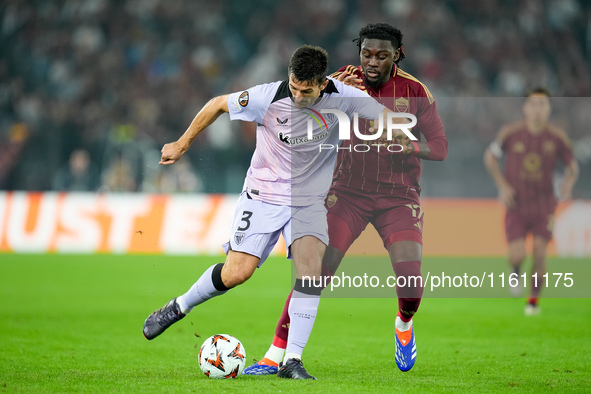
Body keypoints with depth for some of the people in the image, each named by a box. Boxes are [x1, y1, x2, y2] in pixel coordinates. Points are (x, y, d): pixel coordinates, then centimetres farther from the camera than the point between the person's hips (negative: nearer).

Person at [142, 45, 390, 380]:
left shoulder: (342, 98, -14)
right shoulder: (269, 97, -17)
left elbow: (388, 116, -1)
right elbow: (218, 104, -2)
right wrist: (182, 144, 5)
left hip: (309, 201, 1)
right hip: (263, 195, -1)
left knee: (312, 267, -23)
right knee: (237, 273, -12)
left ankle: (292, 361, -18)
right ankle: (178, 308, 17)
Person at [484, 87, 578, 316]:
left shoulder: (557, 137, -6)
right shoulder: (510, 133, -10)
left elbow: (573, 166, 7)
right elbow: (490, 157, 4)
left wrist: (569, 183, -16)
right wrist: (502, 185, -7)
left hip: (543, 204, 1)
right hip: (516, 204, -1)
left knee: (539, 253, -9)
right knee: (517, 256, -13)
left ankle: (534, 299, 14)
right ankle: (516, 272, 26)